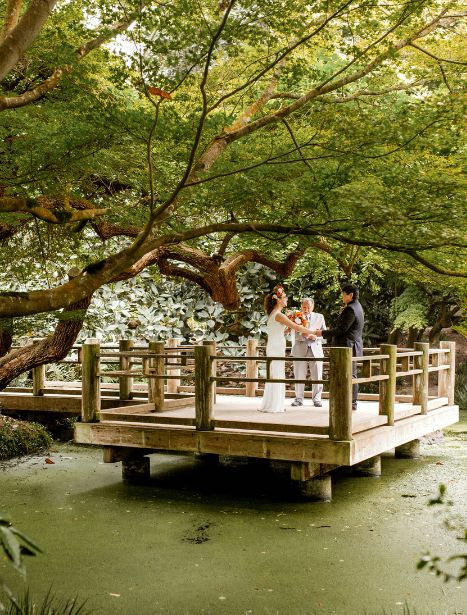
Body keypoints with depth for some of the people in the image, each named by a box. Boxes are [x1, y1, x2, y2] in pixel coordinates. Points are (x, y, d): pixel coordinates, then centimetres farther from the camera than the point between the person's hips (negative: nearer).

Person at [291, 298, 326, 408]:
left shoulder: (319, 317, 13)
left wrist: (315, 336, -8)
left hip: (316, 350, 1)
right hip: (300, 350, -1)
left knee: (317, 376, -1)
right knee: (299, 377, 1)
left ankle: (316, 399, 9)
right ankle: (299, 399, 12)